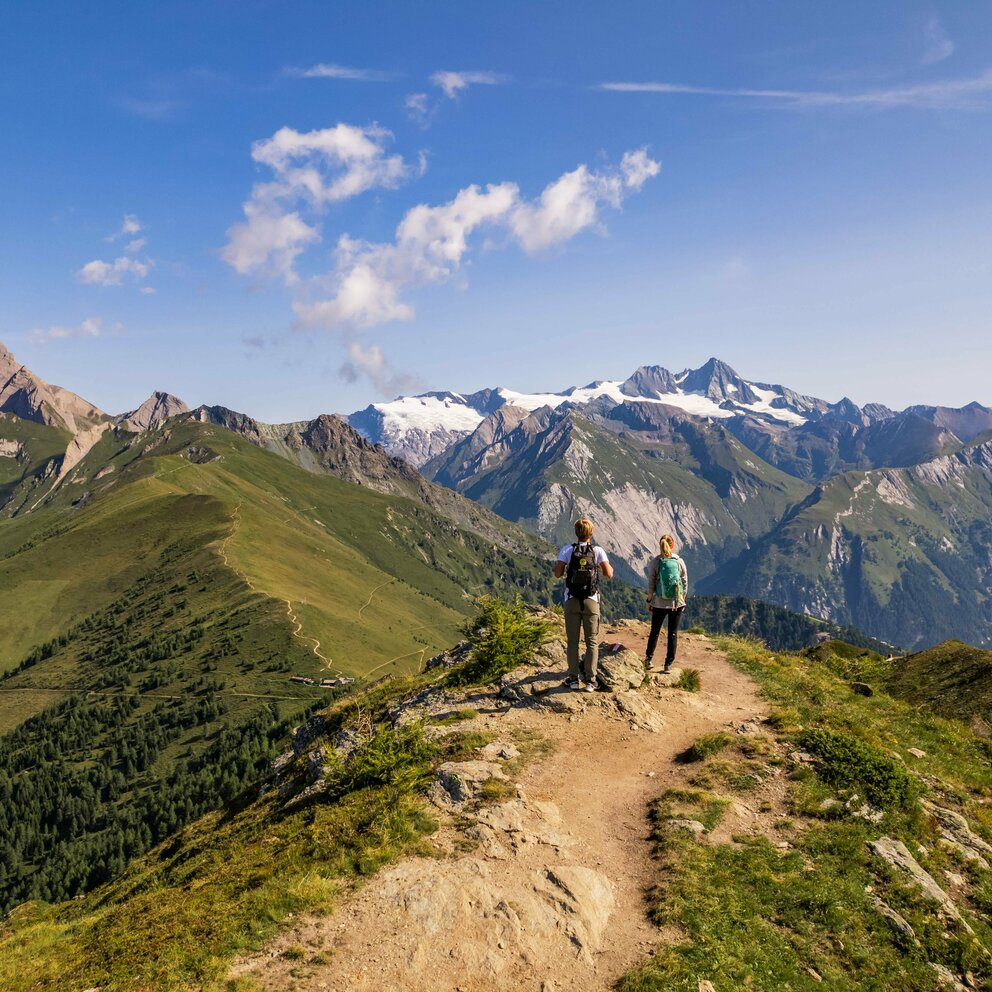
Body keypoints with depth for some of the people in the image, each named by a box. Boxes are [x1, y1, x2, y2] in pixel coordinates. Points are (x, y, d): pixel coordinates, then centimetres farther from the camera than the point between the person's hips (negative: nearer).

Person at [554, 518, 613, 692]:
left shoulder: (567, 549, -3)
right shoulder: (597, 550, -3)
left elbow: (557, 574, -7)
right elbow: (609, 574, -8)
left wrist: (558, 564, 14)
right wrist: (609, 566, 14)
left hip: (572, 601, 0)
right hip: (591, 601, 0)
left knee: (573, 641, 9)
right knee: (592, 642, 7)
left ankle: (574, 679, 9)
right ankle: (590, 680, 4)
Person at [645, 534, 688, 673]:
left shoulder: (655, 562, -9)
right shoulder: (679, 561, -5)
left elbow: (651, 583, -6)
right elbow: (685, 583, 0)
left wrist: (649, 600, 6)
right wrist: (682, 600, 12)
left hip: (659, 603, 0)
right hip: (677, 604, 0)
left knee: (655, 631, 15)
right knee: (673, 633, 8)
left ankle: (648, 659, 21)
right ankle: (669, 663, 12)